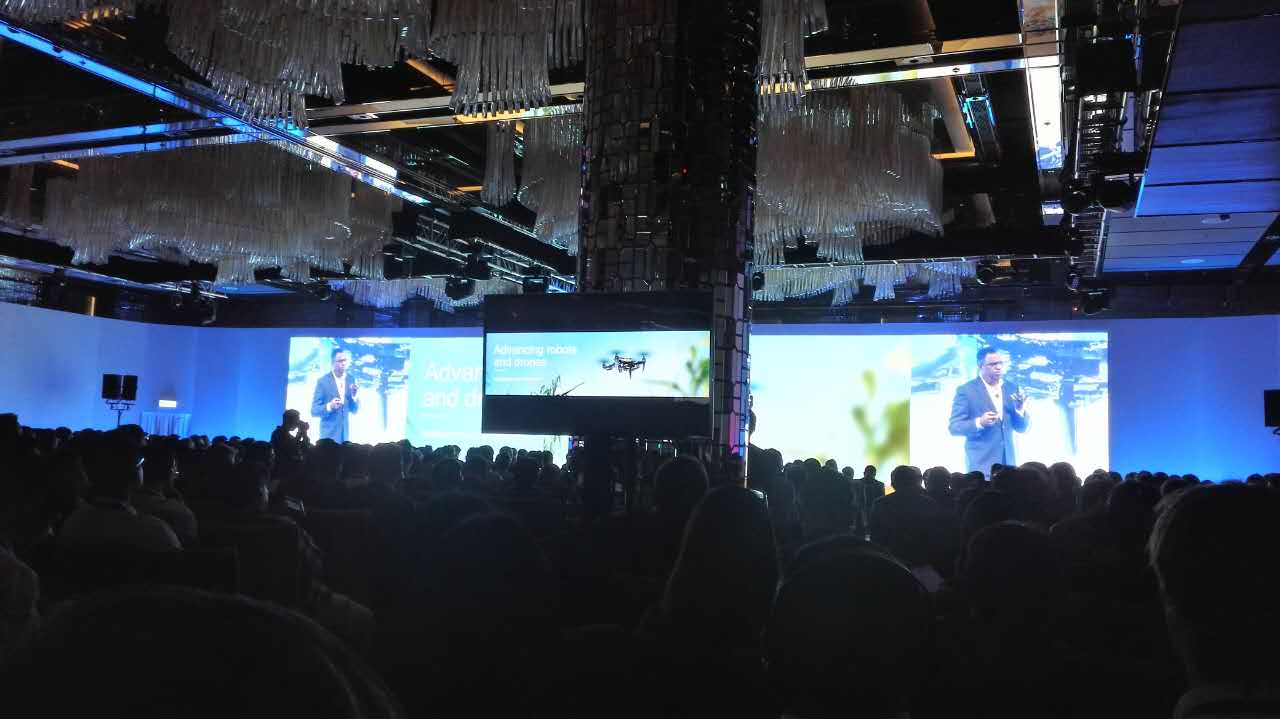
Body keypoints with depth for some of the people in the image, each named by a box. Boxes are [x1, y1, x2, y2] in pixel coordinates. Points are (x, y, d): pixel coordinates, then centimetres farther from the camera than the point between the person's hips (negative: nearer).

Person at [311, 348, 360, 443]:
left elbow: (354, 410, 8)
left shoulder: (351, 380, 4)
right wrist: (329, 406, -24)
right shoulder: (323, 381, -6)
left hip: (346, 434, 3)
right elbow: (314, 410, -6)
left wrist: (354, 396, -11)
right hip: (329, 435, -3)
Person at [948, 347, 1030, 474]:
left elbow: (1022, 428, 12)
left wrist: (1020, 410, -8)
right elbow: (954, 427, -7)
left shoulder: (1012, 388, 10)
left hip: (1008, 461, 4)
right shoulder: (966, 390, -4)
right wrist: (979, 423, -23)